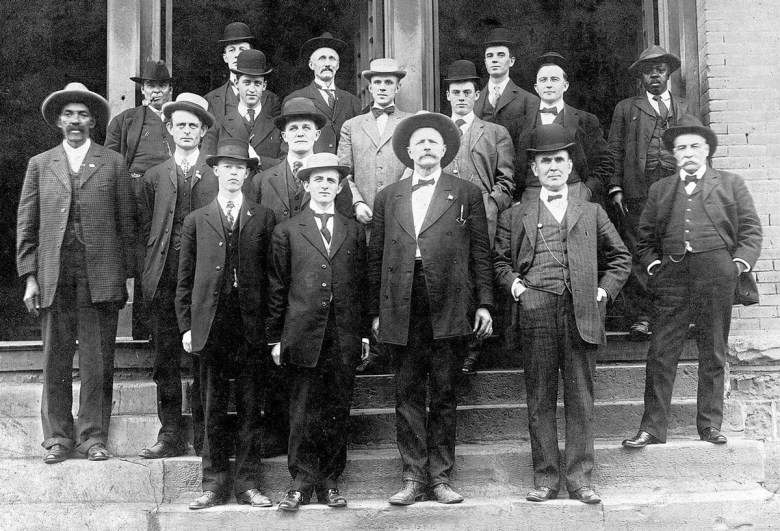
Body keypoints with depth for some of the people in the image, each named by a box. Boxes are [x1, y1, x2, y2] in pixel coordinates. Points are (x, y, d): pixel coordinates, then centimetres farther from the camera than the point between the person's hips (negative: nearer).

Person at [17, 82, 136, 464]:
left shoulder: (113, 163, 9)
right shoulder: (40, 165, 13)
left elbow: (126, 222, 6)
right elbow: (26, 225, 10)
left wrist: (128, 275, 0)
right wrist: (29, 277, 2)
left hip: (100, 277, -1)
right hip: (54, 279, 1)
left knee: (97, 363, 2)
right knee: (56, 363, 5)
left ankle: (93, 436, 12)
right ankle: (58, 437, 15)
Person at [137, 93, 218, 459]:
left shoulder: (218, 175, 6)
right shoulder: (154, 177, 15)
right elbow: (146, 228, 15)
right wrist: (158, 258, 3)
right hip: (164, 279, 2)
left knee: (204, 358, 0)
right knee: (165, 357, 2)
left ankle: (203, 436, 8)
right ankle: (171, 435, 9)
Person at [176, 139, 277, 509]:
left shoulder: (263, 218, 8)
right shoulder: (196, 221, 11)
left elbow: (271, 274, 4)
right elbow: (185, 280, 10)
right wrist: (186, 326, 3)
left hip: (251, 326, 0)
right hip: (210, 325, 1)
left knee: (250, 408, 4)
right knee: (213, 410, 5)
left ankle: (247, 483, 11)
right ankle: (214, 484, 13)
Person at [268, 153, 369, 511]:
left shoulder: (354, 231, 13)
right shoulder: (287, 232, 7)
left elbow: (362, 285, 13)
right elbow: (277, 289, 5)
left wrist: (365, 332, 8)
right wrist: (276, 338, 2)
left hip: (344, 338, 2)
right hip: (303, 334, -2)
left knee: (337, 412, 5)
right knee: (303, 413, 0)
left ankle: (330, 481, 15)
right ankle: (302, 481, 10)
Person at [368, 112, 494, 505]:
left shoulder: (466, 194, 10)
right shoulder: (387, 197, 14)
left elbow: (480, 252, 6)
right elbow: (375, 257, 12)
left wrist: (484, 303, -1)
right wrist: (376, 311, 7)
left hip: (449, 310, -1)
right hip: (401, 311, 2)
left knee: (443, 395, 4)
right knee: (407, 395, 4)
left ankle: (441, 476, 12)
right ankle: (413, 476, 11)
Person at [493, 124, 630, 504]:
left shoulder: (592, 213, 16)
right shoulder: (515, 216, 14)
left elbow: (620, 257, 19)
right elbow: (500, 259, 17)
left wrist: (605, 289, 6)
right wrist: (513, 283, 0)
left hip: (581, 314, 0)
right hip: (535, 313, 0)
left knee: (580, 399, 2)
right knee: (540, 399, 2)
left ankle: (579, 478, 10)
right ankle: (545, 477, 10)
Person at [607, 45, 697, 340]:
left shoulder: (686, 109, 21)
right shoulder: (626, 108, 15)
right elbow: (614, 151, 8)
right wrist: (615, 188, -2)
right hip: (637, 194, -1)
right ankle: (641, 317, -1)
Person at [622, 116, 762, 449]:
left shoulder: (731, 185, 15)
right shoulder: (660, 190, 18)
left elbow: (751, 230, 10)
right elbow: (645, 238, 17)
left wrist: (739, 263, -3)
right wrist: (653, 265, 2)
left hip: (717, 274, -1)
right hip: (672, 274, 1)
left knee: (714, 353, 4)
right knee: (661, 353, -4)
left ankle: (710, 425, 13)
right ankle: (652, 427, -1)